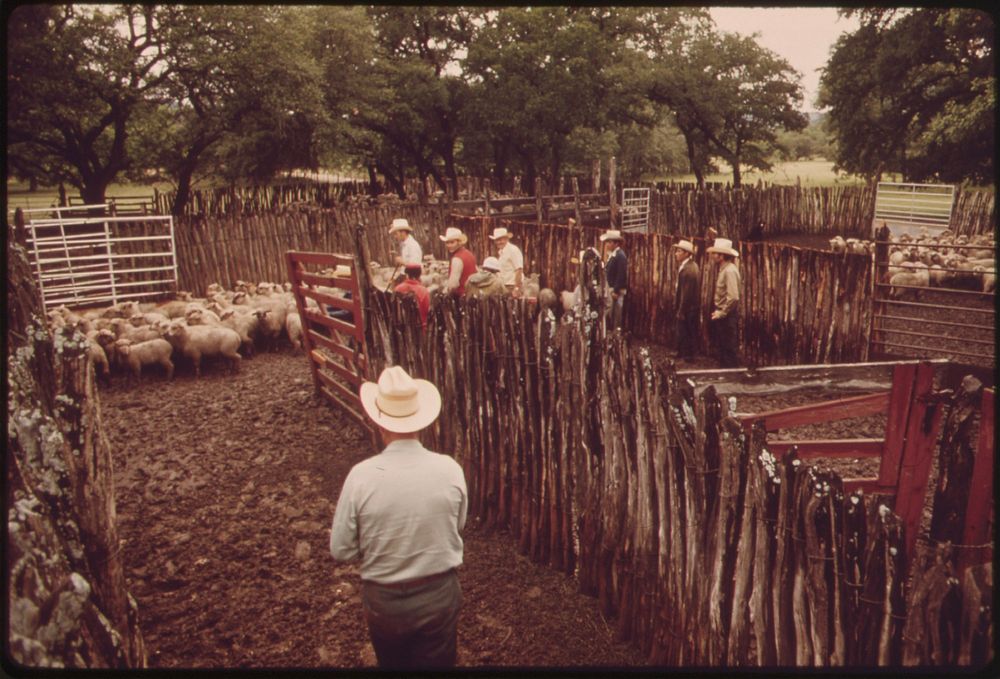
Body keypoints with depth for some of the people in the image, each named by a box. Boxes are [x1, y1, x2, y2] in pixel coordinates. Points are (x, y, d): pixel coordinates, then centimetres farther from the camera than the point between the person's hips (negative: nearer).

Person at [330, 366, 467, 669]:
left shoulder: (361, 476, -23)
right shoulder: (450, 470, -18)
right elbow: (457, 529, -2)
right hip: (439, 596, 1)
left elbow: (341, 550, -12)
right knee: (438, 663, 23)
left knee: (392, 664, 27)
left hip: (384, 601, 0)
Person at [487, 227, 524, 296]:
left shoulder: (513, 250, -11)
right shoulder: (500, 252, 15)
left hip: (513, 287, -8)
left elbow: (519, 270, -17)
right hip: (505, 287, 8)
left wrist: (517, 289, -22)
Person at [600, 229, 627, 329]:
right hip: (612, 290, 10)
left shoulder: (620, 255, -14)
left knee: (616, 315, -6)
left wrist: (616, 291, -21)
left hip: (617, 291, -10)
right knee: (612, 315, 13)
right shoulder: (612, 255, 15)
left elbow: (622, 275, -20)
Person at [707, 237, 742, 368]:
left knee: (730, 347, 0)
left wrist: (721, 313, -17)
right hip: (722, 314, 10)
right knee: (721, 347, 17)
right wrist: (718, 311, 10)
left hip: (727, 316, -10)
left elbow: (733, 297, -25)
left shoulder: (730, 270, -18)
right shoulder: (722, 269, 10)